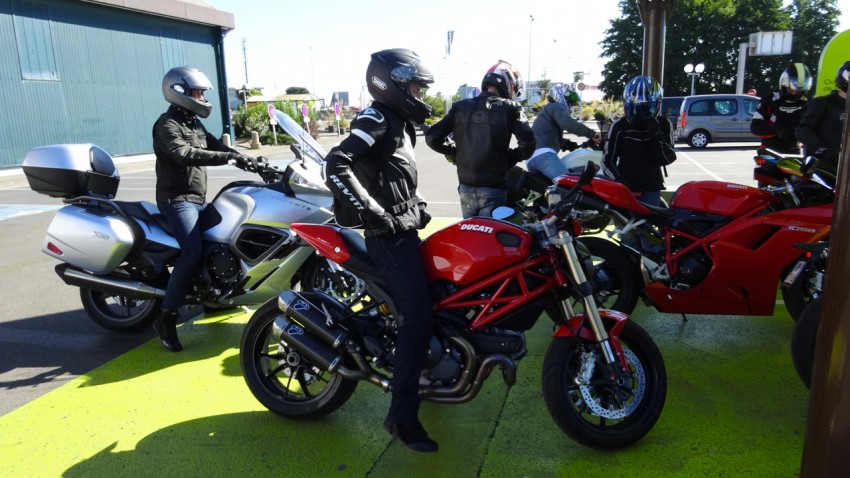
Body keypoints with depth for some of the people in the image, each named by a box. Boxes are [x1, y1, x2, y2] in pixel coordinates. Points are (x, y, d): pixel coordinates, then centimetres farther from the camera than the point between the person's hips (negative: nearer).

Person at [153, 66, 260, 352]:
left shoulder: (195, 124, 17)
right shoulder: (166, 125, -12)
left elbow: (216, 146, 13)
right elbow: (186, 154, -29)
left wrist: (250, 162, -3)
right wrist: (227, 157, -35)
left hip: (198, 199, 10)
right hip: (177, 200, -10)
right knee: (192, 252, -26)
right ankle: (166, 317, -19)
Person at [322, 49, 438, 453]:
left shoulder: (398, 121, 19)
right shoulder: (376, 119, -12)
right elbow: (335, 166, -26)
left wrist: (416, 206, 17)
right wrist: (375, 213, -26)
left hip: (404, 229, 10)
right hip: (389, 235, -10)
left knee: (415, 309, 20)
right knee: (418, 314, -17)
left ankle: (423, 369, 40)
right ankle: (402, 414, -12)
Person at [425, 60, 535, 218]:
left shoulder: (460, 107, 6)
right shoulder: (509, 108, -5)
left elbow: (432, 137, 2)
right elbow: (528, 143, -15)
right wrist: (511, 157, 4)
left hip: (465, 187, 4)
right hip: (493, 189, -4)